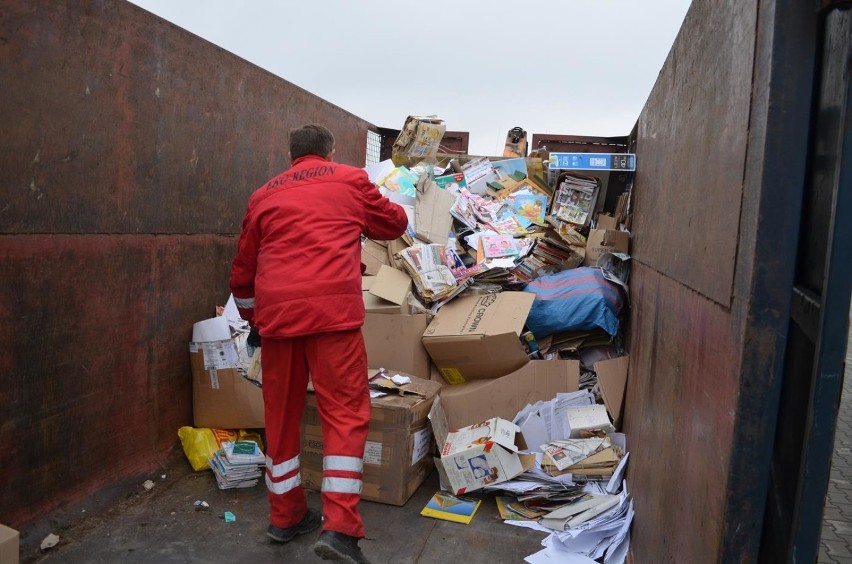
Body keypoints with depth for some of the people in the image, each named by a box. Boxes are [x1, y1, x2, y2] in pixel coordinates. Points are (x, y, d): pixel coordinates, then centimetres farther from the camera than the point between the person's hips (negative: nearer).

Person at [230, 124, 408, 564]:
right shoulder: (350, 179, 13)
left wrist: (253, 315, 41)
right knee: (345, 414, 2)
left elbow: (242, 272, 26)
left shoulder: (264, 196, 21)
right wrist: (363, 218, 49)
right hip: (332, 310, -3)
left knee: (281, 415, 15)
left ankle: (285, 516, 28)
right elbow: (395, 224, 28)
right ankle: (339, 528, -3)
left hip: (276, 313, 4)